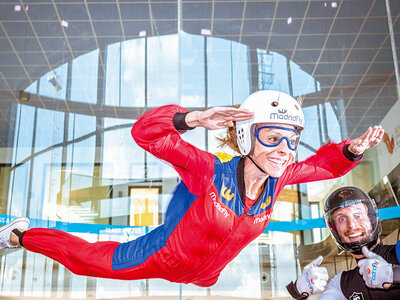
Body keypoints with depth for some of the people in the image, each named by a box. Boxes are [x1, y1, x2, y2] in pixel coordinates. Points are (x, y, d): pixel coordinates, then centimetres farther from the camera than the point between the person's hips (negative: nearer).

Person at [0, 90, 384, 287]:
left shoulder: (277, 178, -18)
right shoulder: (212, 172, -37)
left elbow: (322, 164, -2)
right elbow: (146, 132, -42)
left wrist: (353, 150, -22)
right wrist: (194, 118, -59)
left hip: (205, 275, 5)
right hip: (163, 257, -5)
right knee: (91, 258, 11)